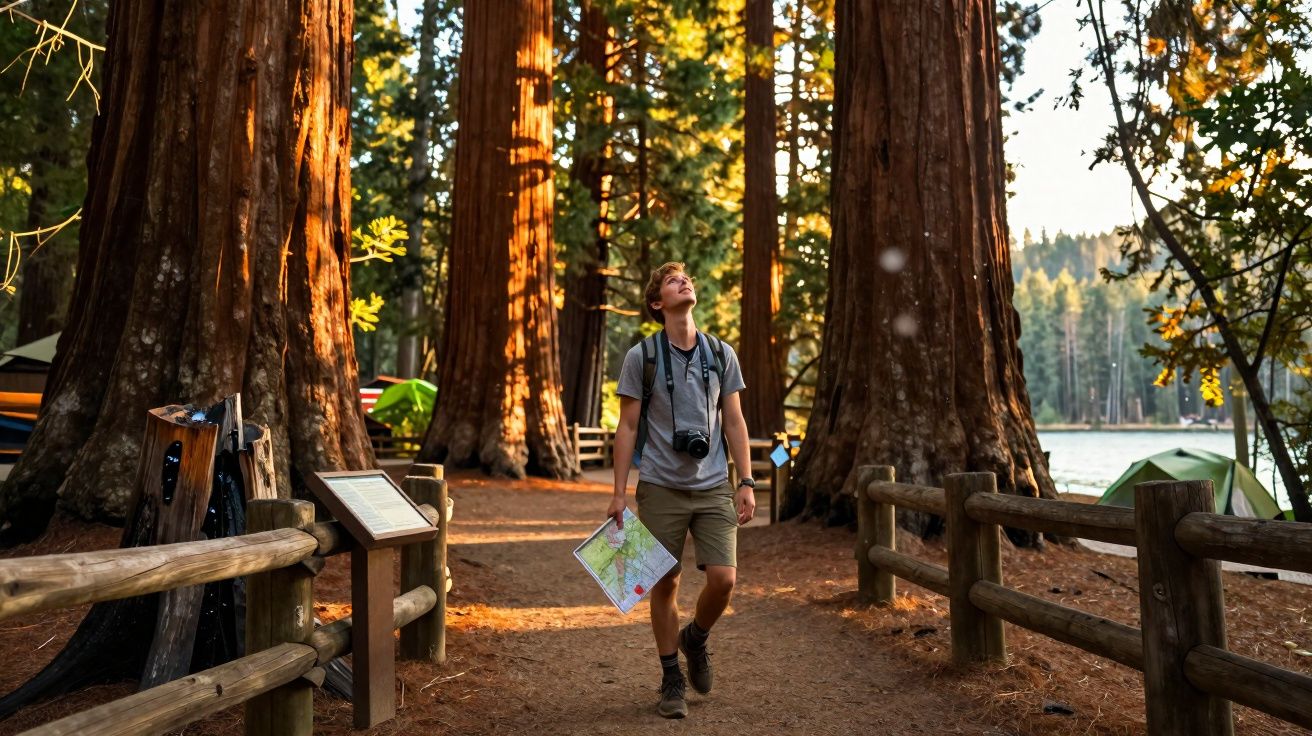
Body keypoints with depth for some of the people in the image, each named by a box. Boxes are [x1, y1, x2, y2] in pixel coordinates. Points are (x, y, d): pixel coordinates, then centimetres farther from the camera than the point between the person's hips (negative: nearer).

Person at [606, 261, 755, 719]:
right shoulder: (641, 356, -1)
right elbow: (627, 427, 0)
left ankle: (695, 639, 25)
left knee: (723, 578, -7)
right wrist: (619, 491, -5)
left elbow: (734, 422, 9)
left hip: (713, 487, 2)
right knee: (666, 583, 4)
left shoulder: (721, 354, 7)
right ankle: (672, 681, 22)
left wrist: (746, 483, 2)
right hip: (661, 488, -2)